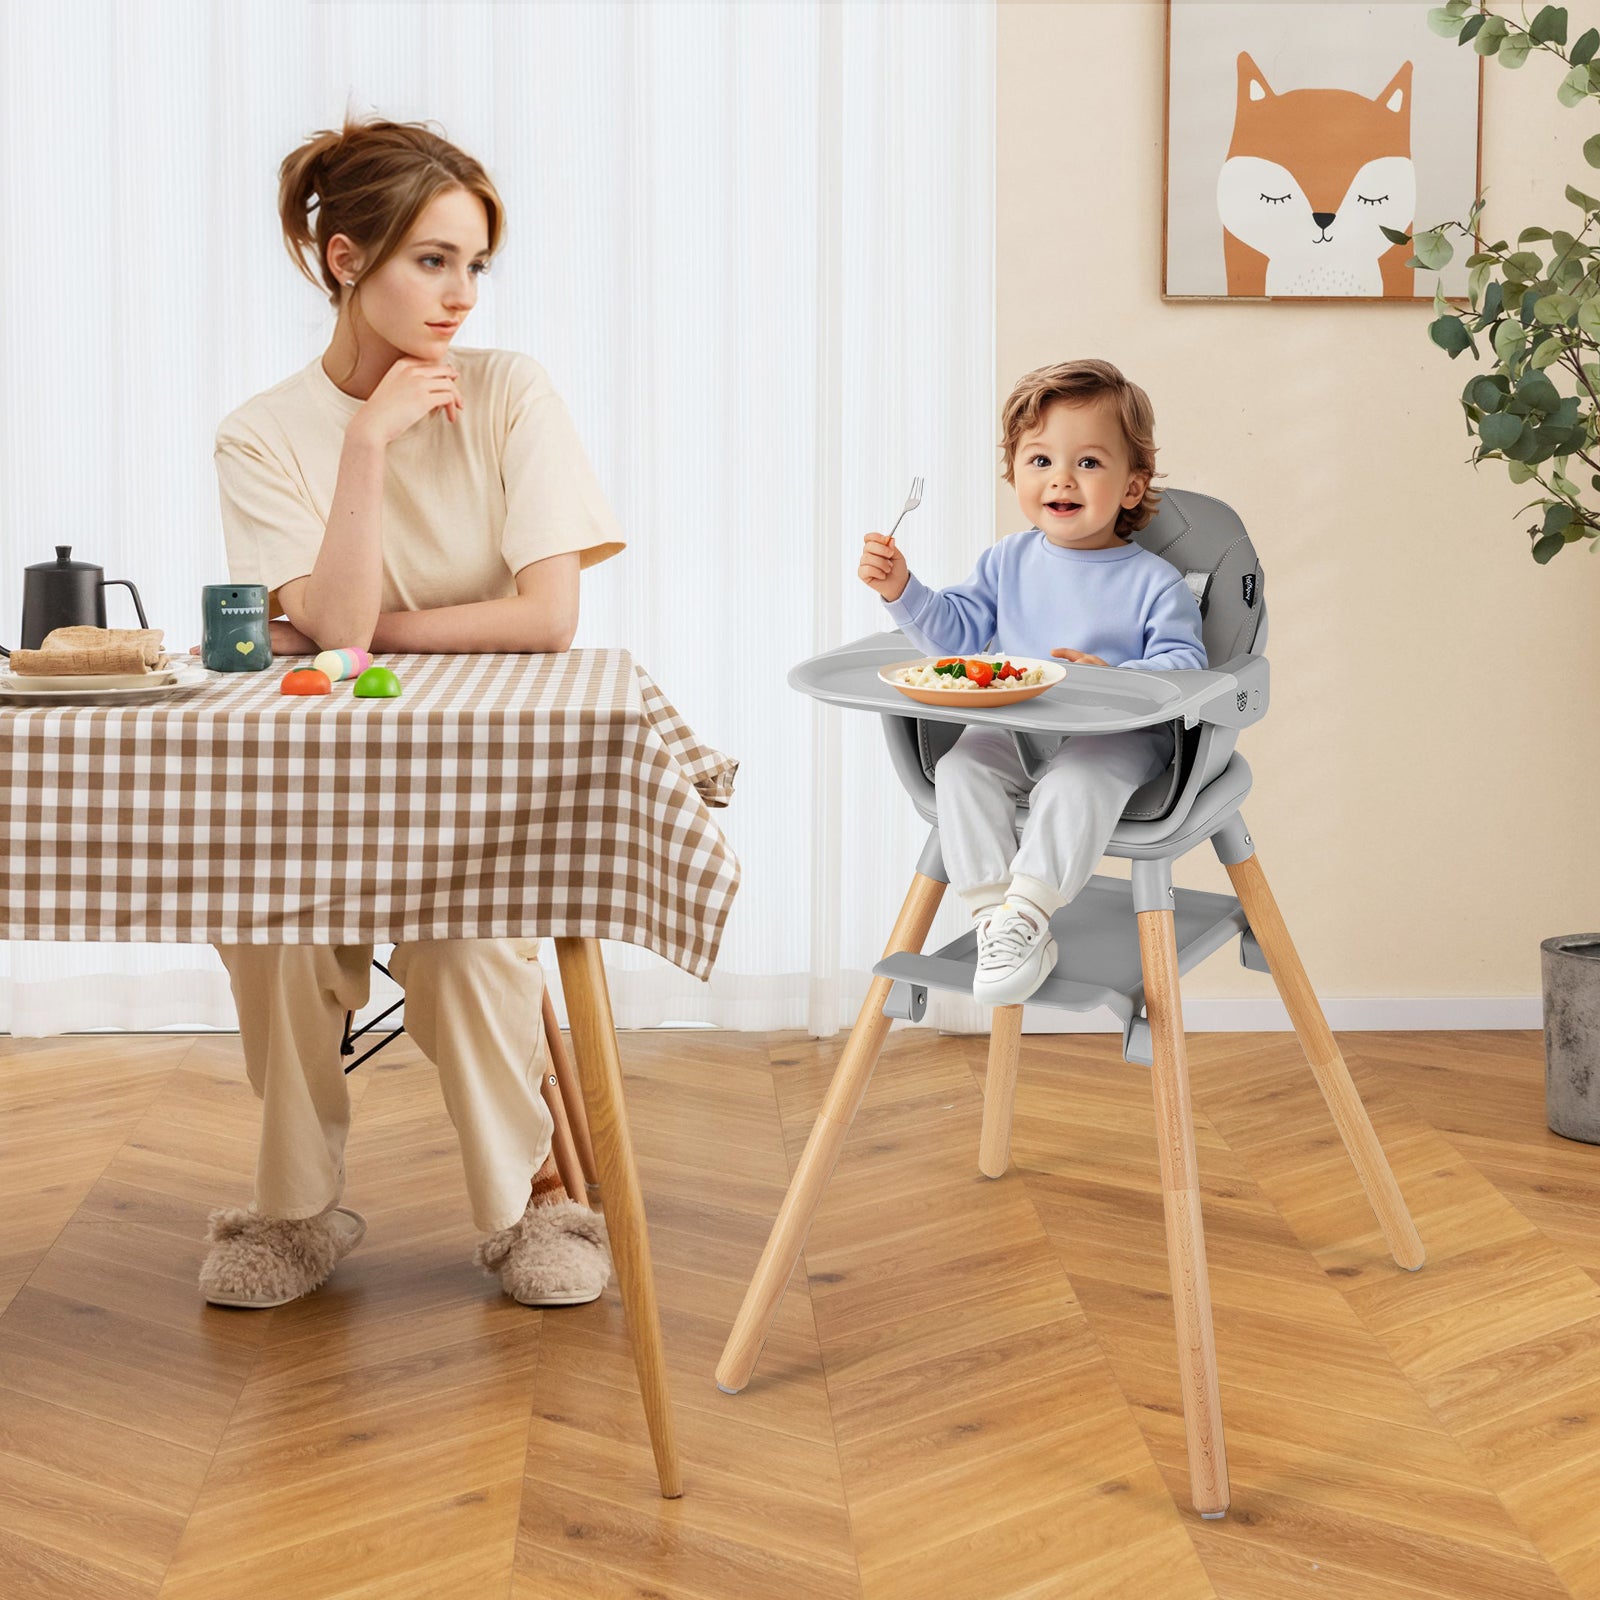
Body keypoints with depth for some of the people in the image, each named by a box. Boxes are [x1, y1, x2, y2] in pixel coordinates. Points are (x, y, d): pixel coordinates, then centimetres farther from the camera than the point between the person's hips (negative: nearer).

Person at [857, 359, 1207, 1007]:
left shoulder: (1153, 582, -3)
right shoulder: (1007, 563, 10)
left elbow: (1182, 665, -10)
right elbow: (956, 631, 13)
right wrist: (902, 589, -3)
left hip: (1118, 737, -4)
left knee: (1076, 780, -36)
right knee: (960, 769, -24)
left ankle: (1026, 915, -31)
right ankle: (994, 922, -26)